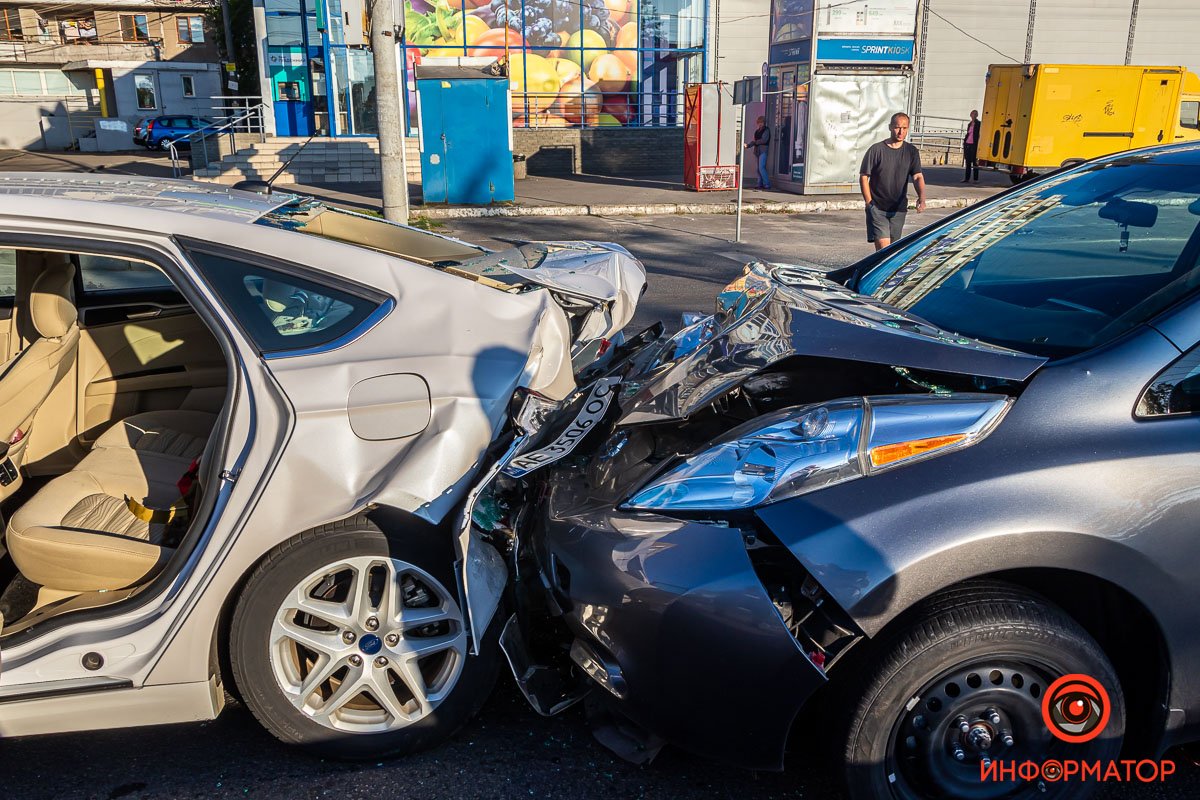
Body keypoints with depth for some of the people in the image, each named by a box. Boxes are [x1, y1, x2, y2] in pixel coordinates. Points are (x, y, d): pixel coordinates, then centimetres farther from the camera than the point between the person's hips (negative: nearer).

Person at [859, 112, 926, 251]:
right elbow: (863, 177, -3)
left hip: (899, 209, 4)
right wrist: (869, 203, -9)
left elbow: (918, 177, -5)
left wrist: (921, 198, -24)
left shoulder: (912, 152, 4)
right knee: (883, 248, -15)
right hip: (877, 208, -4)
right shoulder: (876, 150, -6)